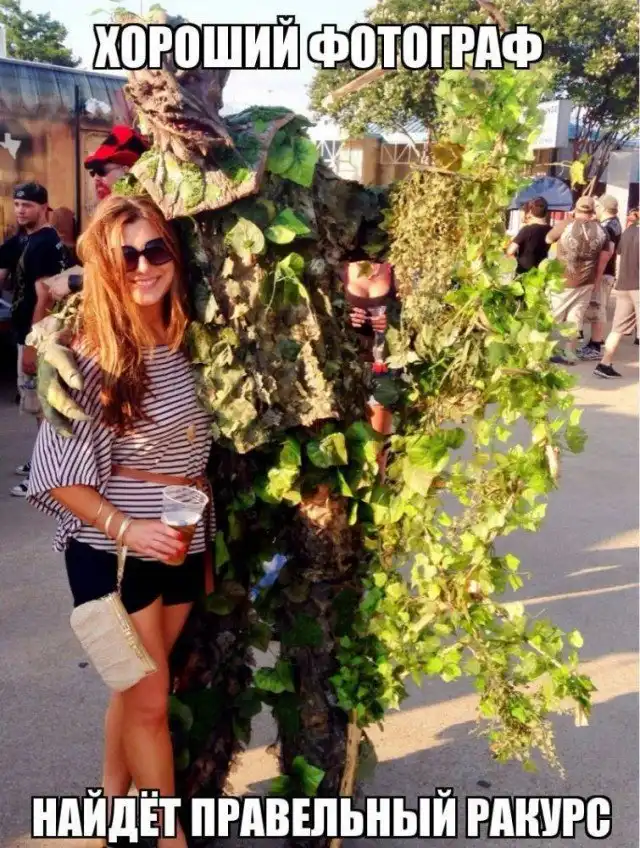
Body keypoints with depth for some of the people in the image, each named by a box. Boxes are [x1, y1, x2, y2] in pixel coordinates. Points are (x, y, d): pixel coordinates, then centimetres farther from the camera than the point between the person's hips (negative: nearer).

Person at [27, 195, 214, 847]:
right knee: (150, 700, 6)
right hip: (113, 551, -6)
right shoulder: (90, 355, -17)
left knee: (138, 689, 20)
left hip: (183, 544, 6)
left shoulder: (185, 342, 0)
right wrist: (125, 527, -25)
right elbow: (55, 474, -15)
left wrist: (209, 536, 12)